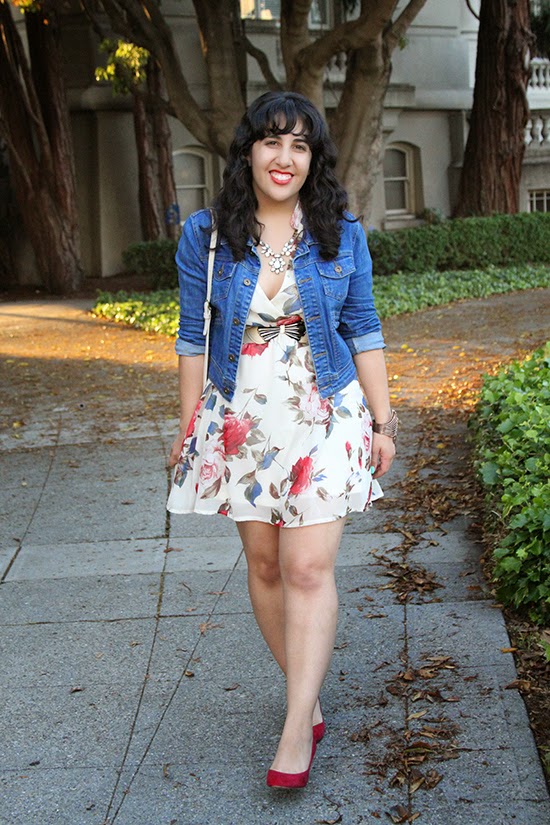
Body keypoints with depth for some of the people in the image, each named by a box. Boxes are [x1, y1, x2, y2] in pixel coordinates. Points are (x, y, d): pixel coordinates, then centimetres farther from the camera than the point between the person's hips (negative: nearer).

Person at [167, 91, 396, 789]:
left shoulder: (341, 235, 1)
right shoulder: (204, 235, -1)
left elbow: (363, 333, 5)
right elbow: (193, 338, 4)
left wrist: (383, 422, 5)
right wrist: (188, 428, 4)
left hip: (325, 419, -1)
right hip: (241, 420, 1)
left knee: (309, 568, -8)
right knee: (264, 563, 6)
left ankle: (296, 730, -3)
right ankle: (307, 698, 23)